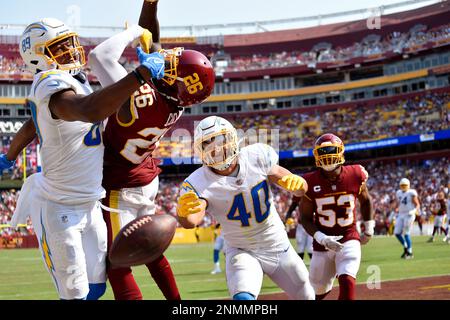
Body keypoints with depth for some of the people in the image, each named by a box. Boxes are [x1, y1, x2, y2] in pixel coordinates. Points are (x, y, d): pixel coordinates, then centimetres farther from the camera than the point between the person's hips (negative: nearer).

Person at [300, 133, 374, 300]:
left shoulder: (354, 175, -8)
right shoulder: (311, 183, -11)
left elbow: (365, 200, 13)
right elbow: (305, 218, -4)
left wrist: (369, 228, 14)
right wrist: (322, 239, -17)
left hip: (349, 241, -1)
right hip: (322, 243, 1)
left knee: (347, 281, -23)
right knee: (319, 291, 11)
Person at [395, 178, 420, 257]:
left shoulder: (412, 193, -7)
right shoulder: (398, 193, 11)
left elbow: (417, 205, -7)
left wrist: (414, 210, -23)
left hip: (409, 215, -6)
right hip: (401, 215, 6)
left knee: (406, 234, -8)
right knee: (397, 233, -1)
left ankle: (410, 253, 3)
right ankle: (405, 247, 21)